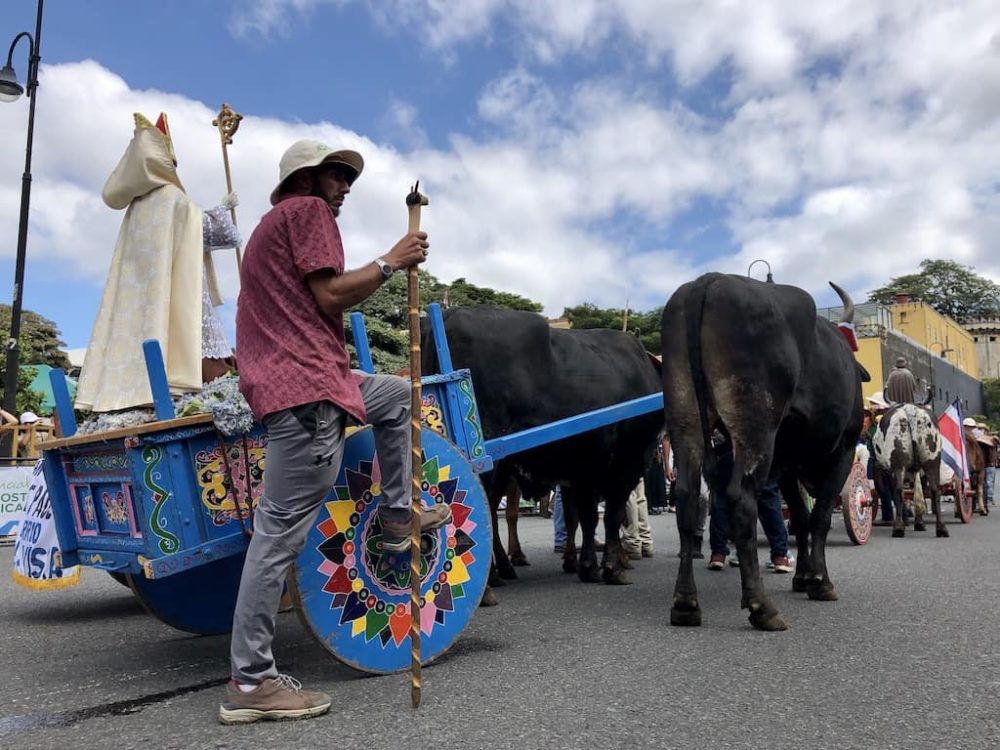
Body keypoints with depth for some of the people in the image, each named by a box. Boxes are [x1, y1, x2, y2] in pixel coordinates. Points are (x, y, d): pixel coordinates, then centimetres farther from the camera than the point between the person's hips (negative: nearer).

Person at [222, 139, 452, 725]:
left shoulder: (278, 222, 29)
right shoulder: (308, 209, -1)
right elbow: (330, 296, -11)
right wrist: (391, 262, -3)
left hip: (310, 376, 11)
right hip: (305, 386, -11)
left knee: (399, 393, 26)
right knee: (282, 533, -10)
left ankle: (398, 516, 23)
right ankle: (251, 682, -4)